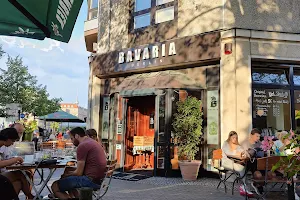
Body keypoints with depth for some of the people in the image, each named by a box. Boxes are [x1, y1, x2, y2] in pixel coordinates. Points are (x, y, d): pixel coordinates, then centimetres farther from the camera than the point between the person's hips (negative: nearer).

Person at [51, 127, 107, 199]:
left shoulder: (82, 146, -12)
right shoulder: (94, 142, 18)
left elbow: (79, 173, -11)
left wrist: (66, 175, 6)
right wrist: (70, 173, 17)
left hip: (91, 180, -10)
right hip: (100, 180, 10)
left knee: (55, 186, -7)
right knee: (70, 181, 30)